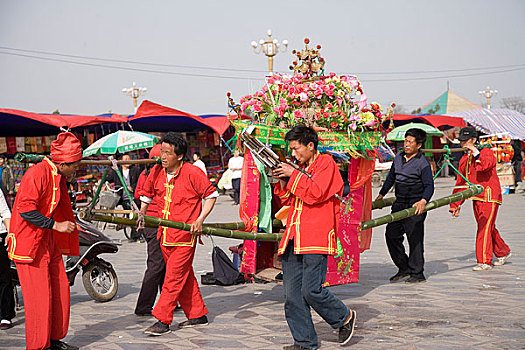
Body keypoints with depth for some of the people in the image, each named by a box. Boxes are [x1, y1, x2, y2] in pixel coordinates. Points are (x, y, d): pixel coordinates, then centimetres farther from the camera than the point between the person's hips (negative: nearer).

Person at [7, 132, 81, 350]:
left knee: (59, 288, 11)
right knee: (39, 295, -7)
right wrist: (55, 225, -23)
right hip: (28, 241, -9)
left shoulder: (59, 177, 12)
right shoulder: (37, 174, -19)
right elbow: (25, 209, -26)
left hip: (48, 241, 9)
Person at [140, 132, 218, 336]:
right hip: (165, 233, 7)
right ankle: (197, 315, 25)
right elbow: (147, 193, 22)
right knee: (184, 276, 14)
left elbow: (211, 195, -4)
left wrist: (200, 219, -13)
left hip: (185, 234, -7)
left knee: (174, 276, -9)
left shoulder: (192, 173, -12)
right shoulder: (156, 172, 5)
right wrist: (142, 214, 12)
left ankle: (163, 320, -5)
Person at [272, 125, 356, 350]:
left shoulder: (326, 163, -2)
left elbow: (315, 194, -15)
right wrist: (283, 182, 6)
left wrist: (293, 175, -10)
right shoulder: (301, 168, 22)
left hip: (316, 237, -8)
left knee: (311, 290, -11)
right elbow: (289, 200, 23)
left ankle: (344, 318, 14)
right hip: (294, 238, 8)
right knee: (292, 294, 2)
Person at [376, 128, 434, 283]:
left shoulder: (423, 164, -11)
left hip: (416, 207, -7)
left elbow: (429, 186, -16)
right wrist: (381, 194, 25)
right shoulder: (398, 158, 11)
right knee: (391, 234, 6)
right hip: (399, 205, 7)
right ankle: (403, 269, 18)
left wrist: (423, 201, -33)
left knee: (415, 239, -3)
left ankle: (417, 273, 9)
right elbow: (391, 178, 24)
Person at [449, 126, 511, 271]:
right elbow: (460, 183, 17)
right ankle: (502, 252, 32)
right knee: (488, 227, 14)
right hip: (476, 198, 7)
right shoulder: (464, 159, 13)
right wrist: (456, 204, 15)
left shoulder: (486, 152, -7)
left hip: (490, 197, -7)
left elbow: (485, 165, -31)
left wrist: (476, 152, -26)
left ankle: (484, 261, -8)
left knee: (484, 227, -11)